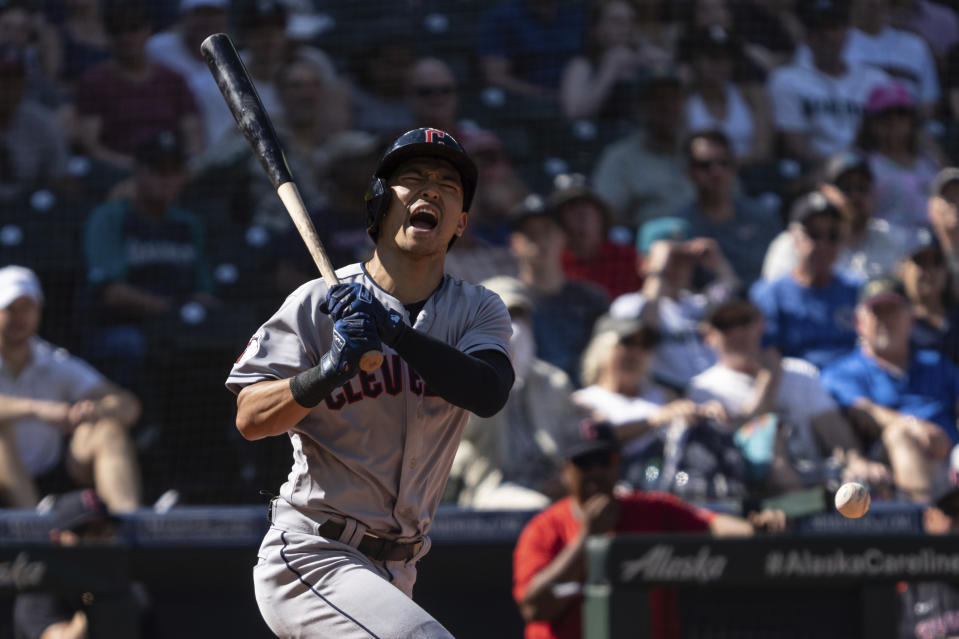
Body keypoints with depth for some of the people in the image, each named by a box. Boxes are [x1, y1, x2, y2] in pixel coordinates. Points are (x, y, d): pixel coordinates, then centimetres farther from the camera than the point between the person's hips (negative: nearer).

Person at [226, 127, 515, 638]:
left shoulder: (478, 311, 5)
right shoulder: (319, 303, -5)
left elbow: (489, 393, -17)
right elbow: (250, 419, -11)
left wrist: (392, 331, -29)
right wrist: (327, 372, -28)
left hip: (393, 571, 6)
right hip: (310, 554, -6)